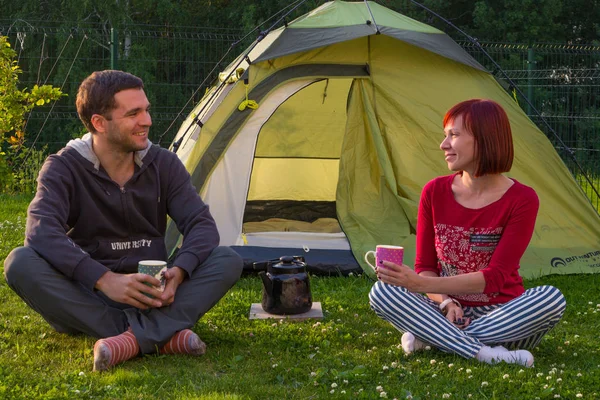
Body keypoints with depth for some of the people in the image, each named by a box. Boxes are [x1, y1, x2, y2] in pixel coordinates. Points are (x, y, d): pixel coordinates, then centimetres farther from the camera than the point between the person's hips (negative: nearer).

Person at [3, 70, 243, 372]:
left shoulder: (164, 164, 1)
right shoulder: (63, 168, -9)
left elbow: (201, 224, -5)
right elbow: (41, 232, -26)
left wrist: (179, 272, -28)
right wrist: (103, 279, -39)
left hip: (152, 297, 3)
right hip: (86, 297, -2)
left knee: (228, 260, -19)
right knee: (20, 262, -31)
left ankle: (133, 338, -39)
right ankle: (162, 334, -38)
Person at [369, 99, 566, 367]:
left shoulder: (522, 200, -12)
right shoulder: (435, 192, -1)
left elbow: (495, 277, -18)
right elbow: (425, 266, 2)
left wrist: (422, 284, -28)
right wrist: (444, 302, -20)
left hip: (500, 316, -2)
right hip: (450, 313, 2)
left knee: (552, 299, -33)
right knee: (382, 291, -24)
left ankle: (429, 338, -29)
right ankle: (483, 353, -35)